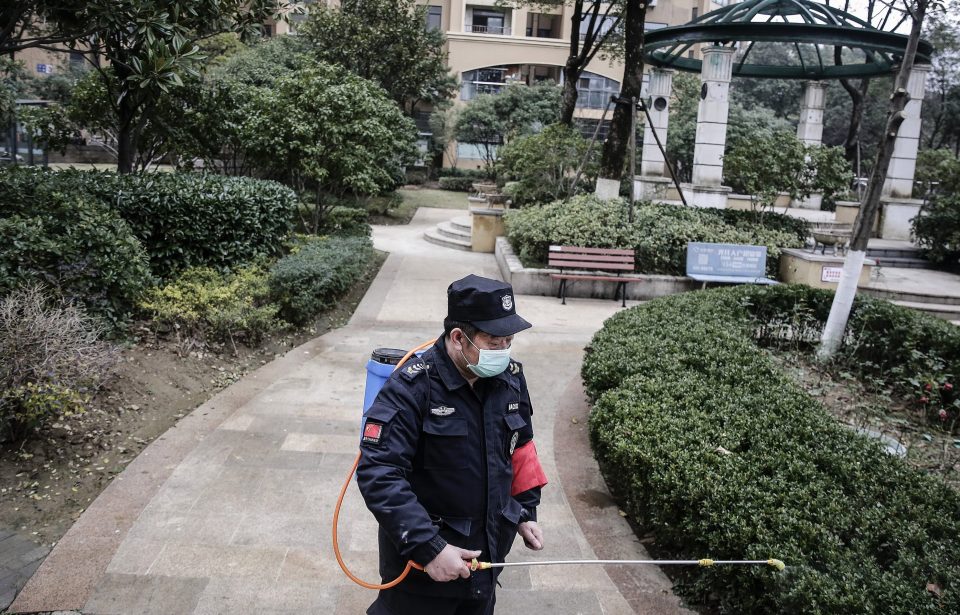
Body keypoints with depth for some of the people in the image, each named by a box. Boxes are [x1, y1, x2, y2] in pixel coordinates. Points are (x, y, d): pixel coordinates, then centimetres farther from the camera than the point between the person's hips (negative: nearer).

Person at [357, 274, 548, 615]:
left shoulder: (510, 378, -4)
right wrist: (428, 547, -30)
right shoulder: (412, 387, -23)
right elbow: (377, 474, -27)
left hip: (486, 553, 6)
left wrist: (526, 511, 11)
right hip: (422, 560, -5)